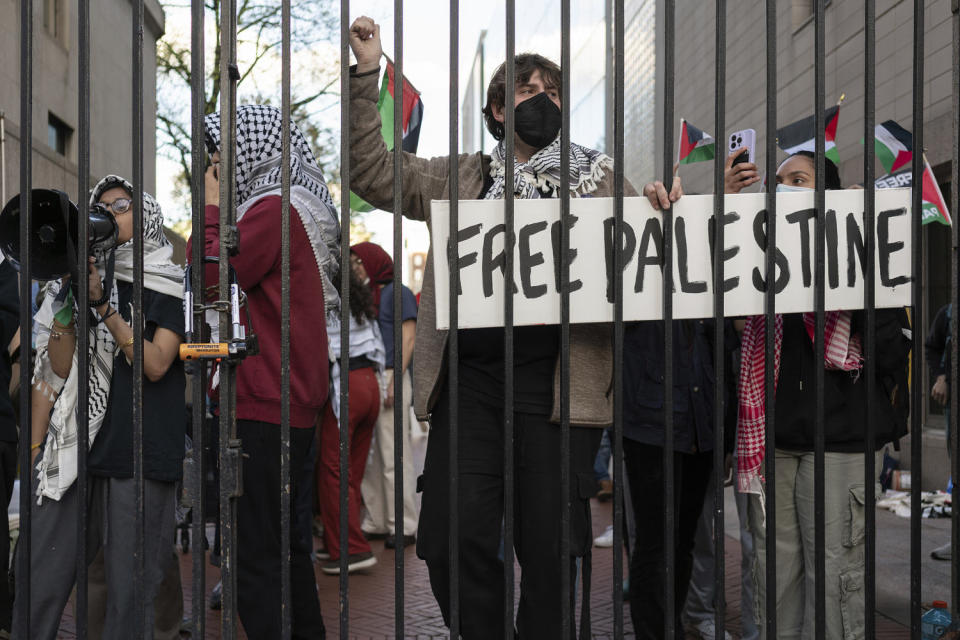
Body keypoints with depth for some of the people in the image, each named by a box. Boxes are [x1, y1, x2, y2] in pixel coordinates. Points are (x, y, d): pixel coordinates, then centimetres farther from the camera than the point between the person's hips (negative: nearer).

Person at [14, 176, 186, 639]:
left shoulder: (172, 287, 6)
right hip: (74, 446, 3)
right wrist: (70, 300, 0)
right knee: (40, 583, -1)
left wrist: (105, 305, -9)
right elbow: (58, 367, 12)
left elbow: (155, 364, -6)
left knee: (129, 591, -2)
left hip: (139, 455, -3)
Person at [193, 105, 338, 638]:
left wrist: (212, 209, -5)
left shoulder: (273, 208, -12)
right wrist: (221, 211, 13)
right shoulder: (302, 206, 18)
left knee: (257, 558, -7)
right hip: (296, 400, 10)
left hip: (265, 404, -10)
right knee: (287, 542, 18)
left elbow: (210, 278, -17)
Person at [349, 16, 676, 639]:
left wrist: (663, 210, -11)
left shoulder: (601, 179, 14)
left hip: (557, 382, -1)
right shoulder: (461, 178, 15)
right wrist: (366, 75, 4)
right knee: (455, 543, -3)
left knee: (550, 547, 3)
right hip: (470, 378, 1)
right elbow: (372, 173, 11)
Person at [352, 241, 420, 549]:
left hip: (389, 378, -8)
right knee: (369, 456, 8)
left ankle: (403, 526, -2)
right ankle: (376, 522, 15)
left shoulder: (398, 292, -2)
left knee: (394, 455, -7)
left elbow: (408, 339, -10)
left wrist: (394, 382, -18)